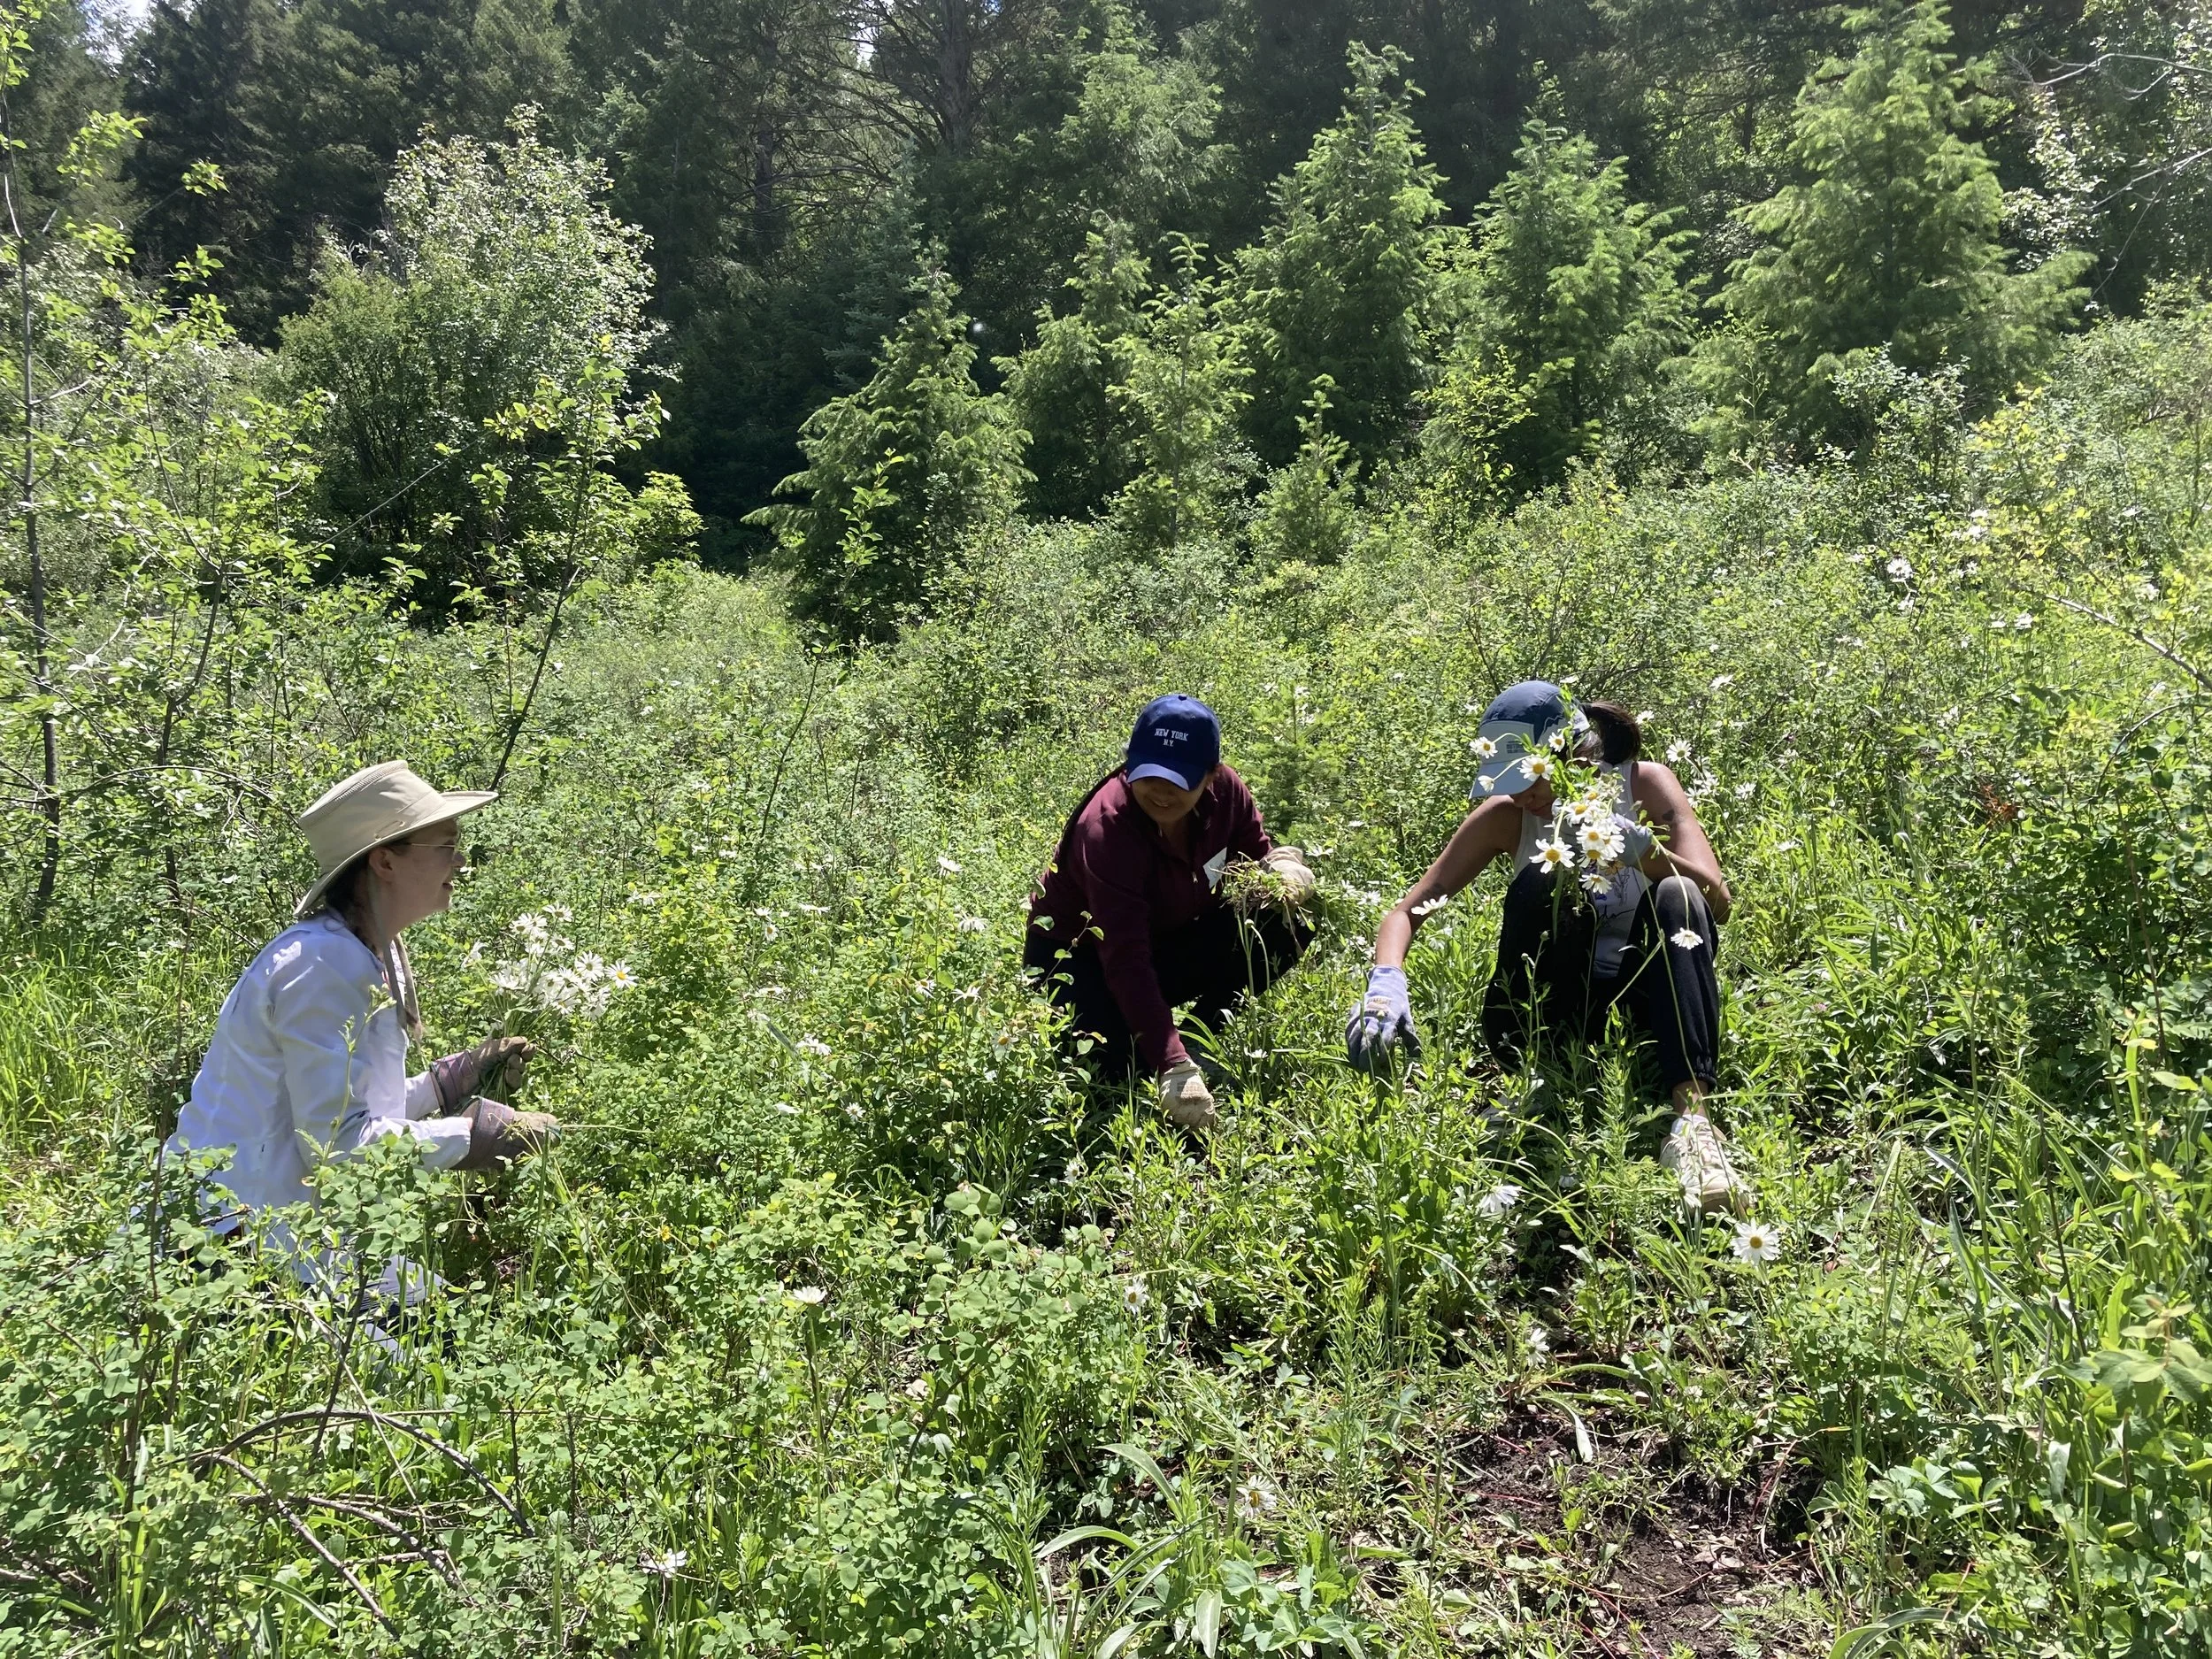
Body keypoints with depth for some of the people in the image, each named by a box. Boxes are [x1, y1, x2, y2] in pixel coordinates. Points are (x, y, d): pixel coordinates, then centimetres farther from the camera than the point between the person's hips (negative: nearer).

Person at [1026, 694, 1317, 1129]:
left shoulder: (1225, 789, -17)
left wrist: (1283, 866, -27)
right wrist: (1174, 1068, -48)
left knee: (1284, 926, -17)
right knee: (1127, 1063, -33)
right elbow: (1126, 962, -40)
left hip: (1167, 937, 6)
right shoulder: (1107, 828, -34)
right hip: (1076, 952, -6)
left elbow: (1255, 856, 0)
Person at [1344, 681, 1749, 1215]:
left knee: (1677, 898, -31)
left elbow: (1718, 903, -21)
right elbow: (1408, 908, -11)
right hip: (1554, 1003, 0)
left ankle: (1691, 1119, -44)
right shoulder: (1504, 817, -9)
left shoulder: (1645, 784, -10)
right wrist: (1387, 982, -33)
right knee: (1539, 882, -28)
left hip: (1646, 984, 1)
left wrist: (1643, 849, -39)